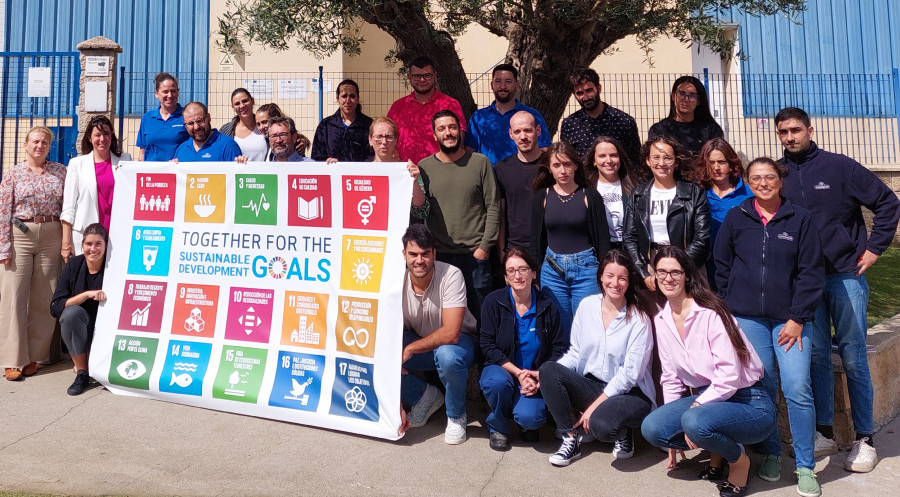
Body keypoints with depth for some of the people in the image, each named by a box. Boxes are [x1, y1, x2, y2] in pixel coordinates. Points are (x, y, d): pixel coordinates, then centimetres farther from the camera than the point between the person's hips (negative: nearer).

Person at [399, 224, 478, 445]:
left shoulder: (451, 276, -27)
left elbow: (451, 334, -32)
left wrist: (410, 349, -28)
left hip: (459, 340, -4)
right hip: (417, 341, 4)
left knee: (447, 356, -40)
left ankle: (456, 417, -8)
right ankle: (425, 397, 6)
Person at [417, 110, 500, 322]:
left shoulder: (480, 163, 2)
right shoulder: (424, 167, 6)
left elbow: (493, 207, 1)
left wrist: (485, 247, -4)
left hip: (475, 255, -1)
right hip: (438, 255, 1)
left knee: (479, 313, 6)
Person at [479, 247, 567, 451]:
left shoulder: (547, 307, -2)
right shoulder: (494, 302, -6)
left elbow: (559, 349, 0)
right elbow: (488, 346, -9)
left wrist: (542, 377, -17)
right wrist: (518, 372, -19)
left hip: (534, 378, 0)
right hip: (502, 369, 0)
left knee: (529, 417, -28)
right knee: (497, 381, -35)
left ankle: (526, 421, 13)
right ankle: (498, 426, -3)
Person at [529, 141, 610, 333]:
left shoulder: (590, 196, -1)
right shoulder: (542, 197, 5)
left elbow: (603, 239, 0)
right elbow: (536, 240, 7)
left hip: (586, 268, -2)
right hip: (552, 269, 2)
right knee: (559, 331, 8)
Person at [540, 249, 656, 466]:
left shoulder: (639, 318, -12)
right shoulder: (587, 306, 1)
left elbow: (630, 373, -14)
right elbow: (575, 354, 4)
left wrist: (595, 405, -16)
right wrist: (541, 376, -12)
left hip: (629, 393, -4)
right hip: (591, 386, 5)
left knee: (600, 424, -36)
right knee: (548, 369, -21)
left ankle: (623, 432, 3)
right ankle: (571, 439, -10)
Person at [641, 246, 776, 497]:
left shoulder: (710, 313, -17)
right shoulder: (661, 321, 4)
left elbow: (730, 375, -21)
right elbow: (671, 377, 10)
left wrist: (695, 408, -19)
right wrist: (673, 431, 10)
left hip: (747, 401, -6)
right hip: (707, 399, 7)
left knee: (695, 422, -35)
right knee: (652, 428, -15)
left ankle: (739, 459, -2)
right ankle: (718, 449, 9)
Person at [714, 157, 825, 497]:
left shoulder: (800, 219, 2)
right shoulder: (735, 218, 5)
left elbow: (811, 273, -1)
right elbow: (722, 267, 9)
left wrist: (797, 319, -6)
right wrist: (730, 309, 5)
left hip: (790, 319, -1)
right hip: (748, 318, 1)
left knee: (797, 389, -8)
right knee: (761, 388, 3)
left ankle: (805, 467, 7)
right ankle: (771, 454, 22)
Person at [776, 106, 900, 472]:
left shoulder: (839, 166, -3)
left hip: (845, 277, -2)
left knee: (853, 358, 3)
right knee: (816, 356, 7)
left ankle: (865, 439, 14)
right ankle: (824, 433, 18)